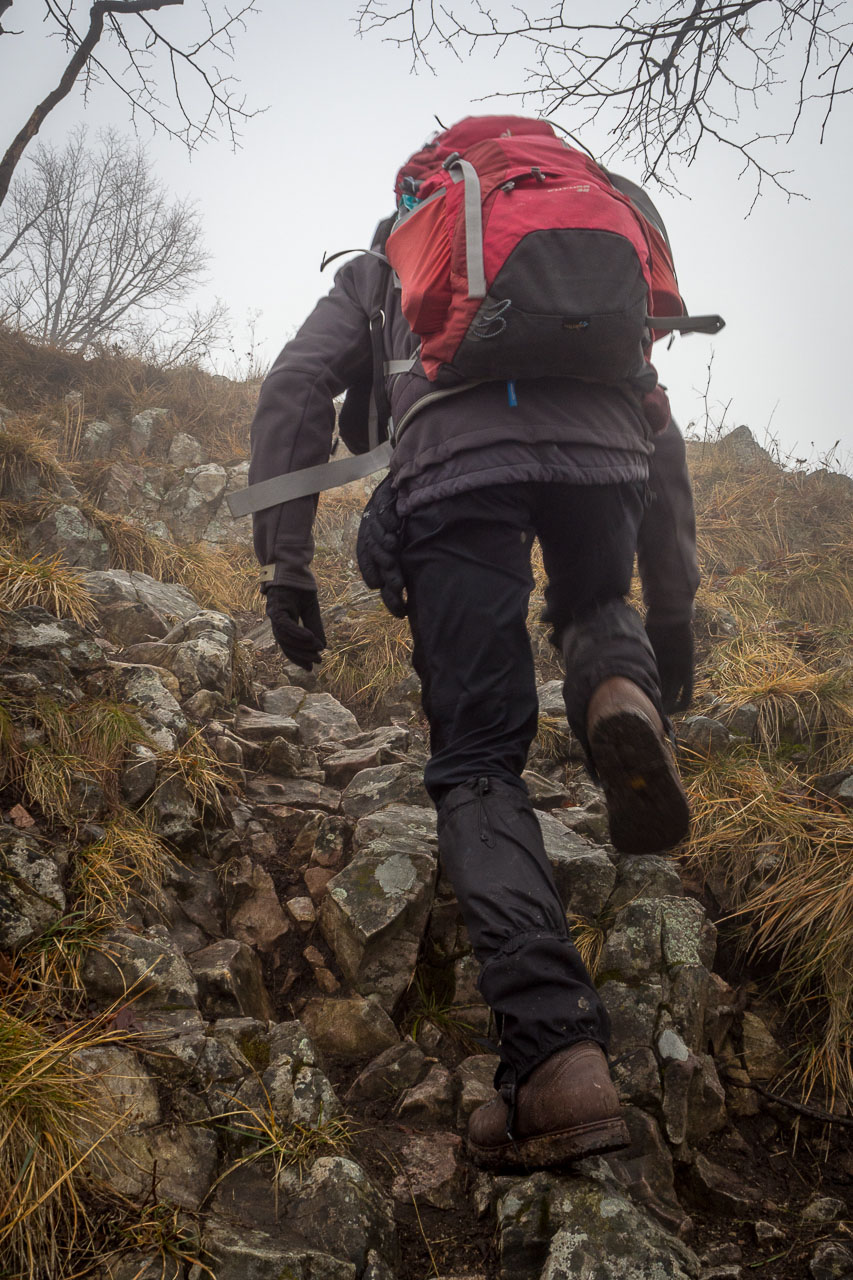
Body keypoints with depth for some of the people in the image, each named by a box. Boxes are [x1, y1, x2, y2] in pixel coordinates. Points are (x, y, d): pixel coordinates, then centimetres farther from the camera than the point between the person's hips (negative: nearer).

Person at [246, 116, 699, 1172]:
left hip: (455, 459, -2)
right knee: (594, 612, 33)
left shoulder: (381, 266, 35)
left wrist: (285, 562, 9)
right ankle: (619, 690, -7)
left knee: (478, 760, 2)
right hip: (603, 443, 3)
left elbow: (295, 389, 15)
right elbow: (661, 432, 34)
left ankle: (556, 1055, -15)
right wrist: (670, 607, 34)